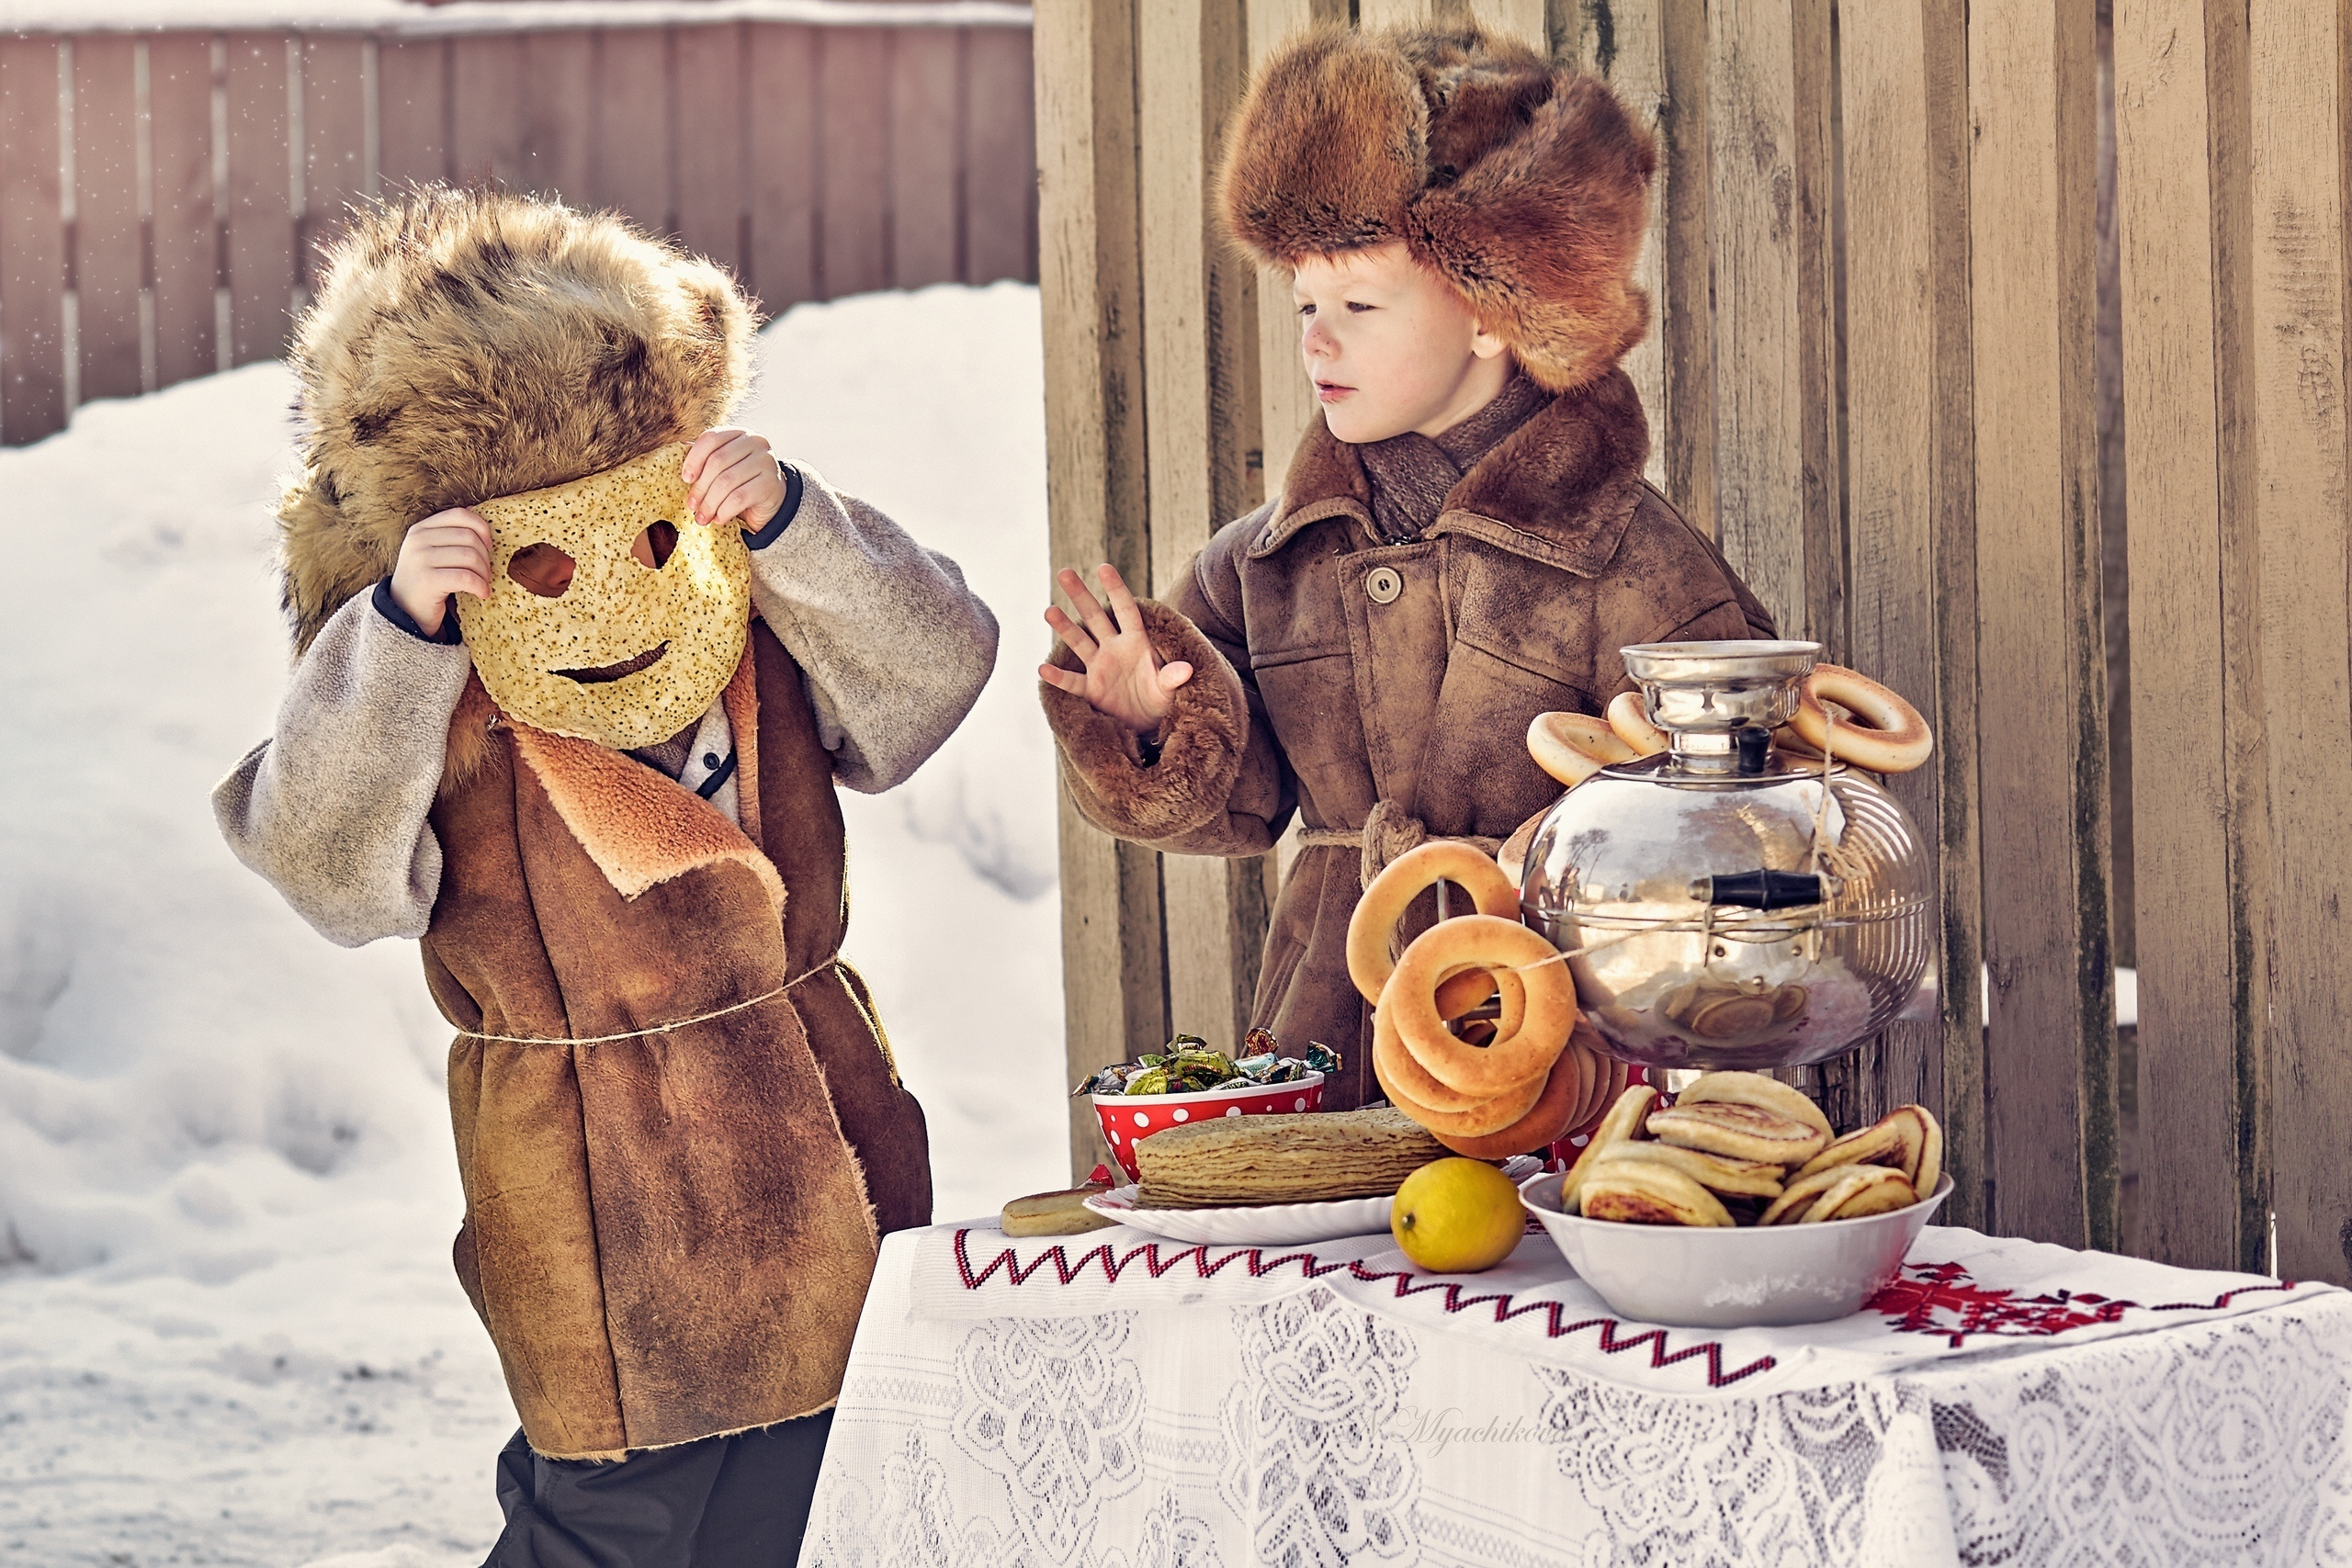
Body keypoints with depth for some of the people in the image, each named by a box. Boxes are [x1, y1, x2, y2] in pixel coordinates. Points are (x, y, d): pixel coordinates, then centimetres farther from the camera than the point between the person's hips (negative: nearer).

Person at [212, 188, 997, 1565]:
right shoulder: (425, 701, -12)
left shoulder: (766, 621, 0)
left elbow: (926, 674, -10)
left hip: (823, 1127, 5)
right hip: (600, 1184, -5)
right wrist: (397, 634, -33)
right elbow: (330, 869, -24)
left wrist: (790, 519, -23)